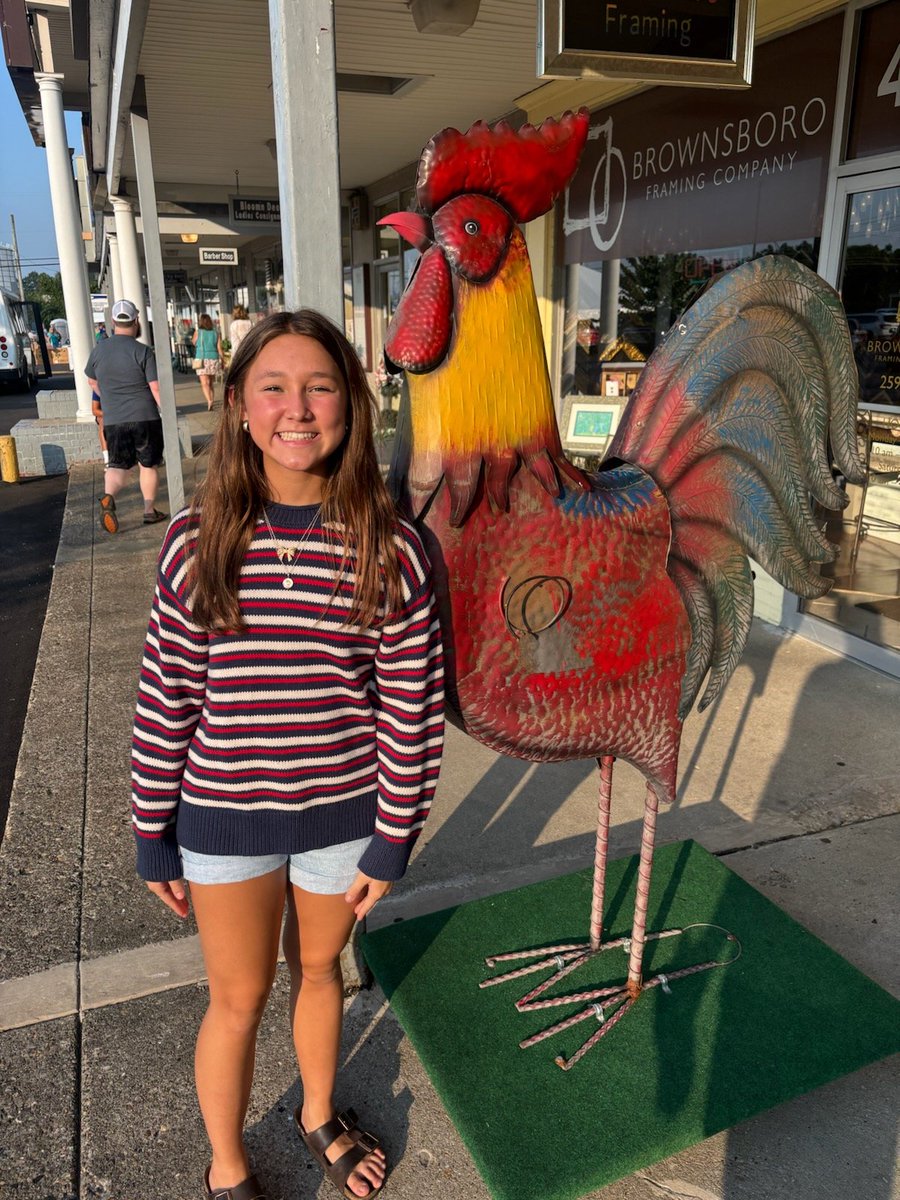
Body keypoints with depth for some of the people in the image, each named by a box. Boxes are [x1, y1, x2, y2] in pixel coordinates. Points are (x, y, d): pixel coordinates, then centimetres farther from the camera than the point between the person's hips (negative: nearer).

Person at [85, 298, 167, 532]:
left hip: (113, 421, 3)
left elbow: (92, 381, 18)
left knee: (118, 465, 10)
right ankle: (150, 510, 17)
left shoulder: (98, 350, 4)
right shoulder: (142, 351, -9)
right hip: (145, 417, -3)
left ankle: (108, 497, -18)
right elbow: (156, 388, -13)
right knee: (149, 465, 12)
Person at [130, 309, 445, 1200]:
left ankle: (318, 1116, 56)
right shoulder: (196, 539, -12)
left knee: (318, 969, 25)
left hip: (341, 811, 1)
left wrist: (393, 838, -4)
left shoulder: (389, 548, -14)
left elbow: (412, 705, -8)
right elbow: (165, 697, -5)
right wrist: (153, 835, 0)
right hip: (223, 816, 0)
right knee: (240, 998, 19)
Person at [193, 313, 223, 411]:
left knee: (205, 383, -8)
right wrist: (222, 361, 7)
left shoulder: (197, 332, -3)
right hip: (214, 359, 3)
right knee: (211, 382, 17)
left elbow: (194, 344, 14)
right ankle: (212, 400, 22)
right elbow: (219, 348, 1)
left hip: (201, 359, -3)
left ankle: (209, 401, -27)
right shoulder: (215, 333, 3)